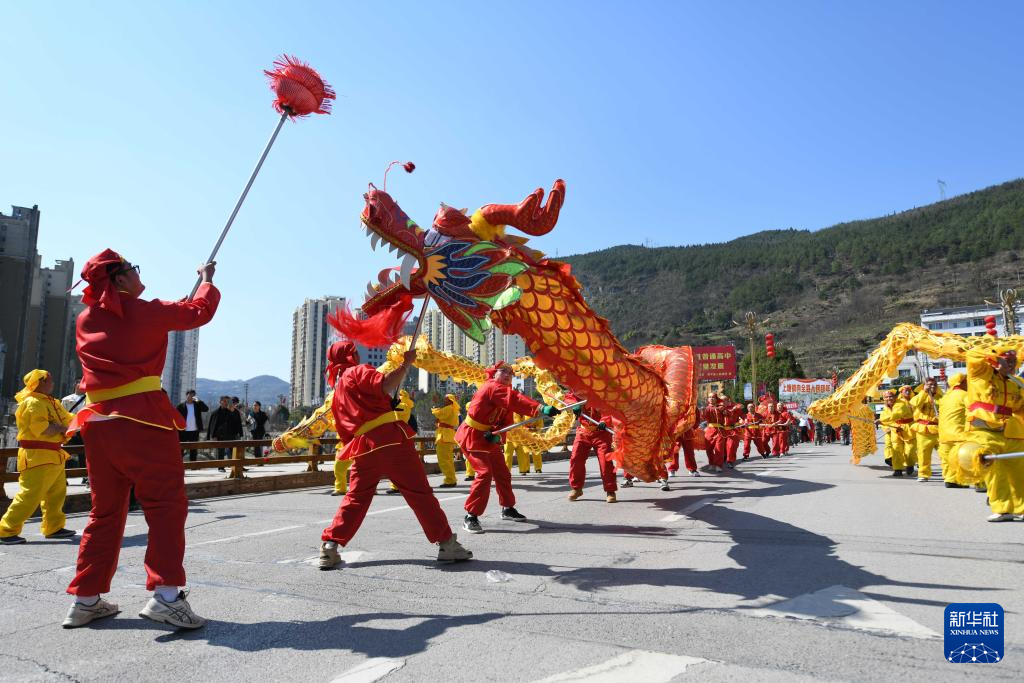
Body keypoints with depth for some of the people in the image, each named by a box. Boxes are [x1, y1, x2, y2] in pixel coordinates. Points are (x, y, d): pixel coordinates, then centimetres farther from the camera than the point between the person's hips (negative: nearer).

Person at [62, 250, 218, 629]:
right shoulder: (144, 311, -4)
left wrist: (169, 311, 30)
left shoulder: (85, 320, 13)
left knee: (105, 510, 15)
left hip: (97, 421, 7)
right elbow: (200, 311, 6)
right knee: (166, 504, -6)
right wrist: (207, 279, 23)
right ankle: (165, 593, -14)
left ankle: (86, 598, 20)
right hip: (141, 419, -7)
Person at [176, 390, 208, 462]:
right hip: (183, 431, -2)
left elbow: (206, 409, -9)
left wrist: (198, 401, -18)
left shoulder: (197, 405, 6)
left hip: (194, 431, 2)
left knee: (193, 450, 8)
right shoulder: (181, 406, 1)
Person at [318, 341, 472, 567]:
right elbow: (385, 385, -17)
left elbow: (345, 431, 21)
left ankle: (330, 547, 8)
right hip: (391, 438, -6)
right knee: (419, 492, -2)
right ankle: (447, 544, 1)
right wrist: (406, 363, -9)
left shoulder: (336, 395, 22)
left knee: (355, 498, 17)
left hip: (362, 449, 6)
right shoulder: (358, 372, 2)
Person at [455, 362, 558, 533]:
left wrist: (497, 433, -21)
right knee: (485, 473, -20)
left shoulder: (505, 392, 9)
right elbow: (516, 400, -37)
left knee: (502, 474, 15)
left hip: (489, 439, 10)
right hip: (472, 437, -10)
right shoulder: (491, 387, -21)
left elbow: (507, 421, 1)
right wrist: (541, 409, -47)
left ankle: (507, 508, 34)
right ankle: (470, 517, -12)